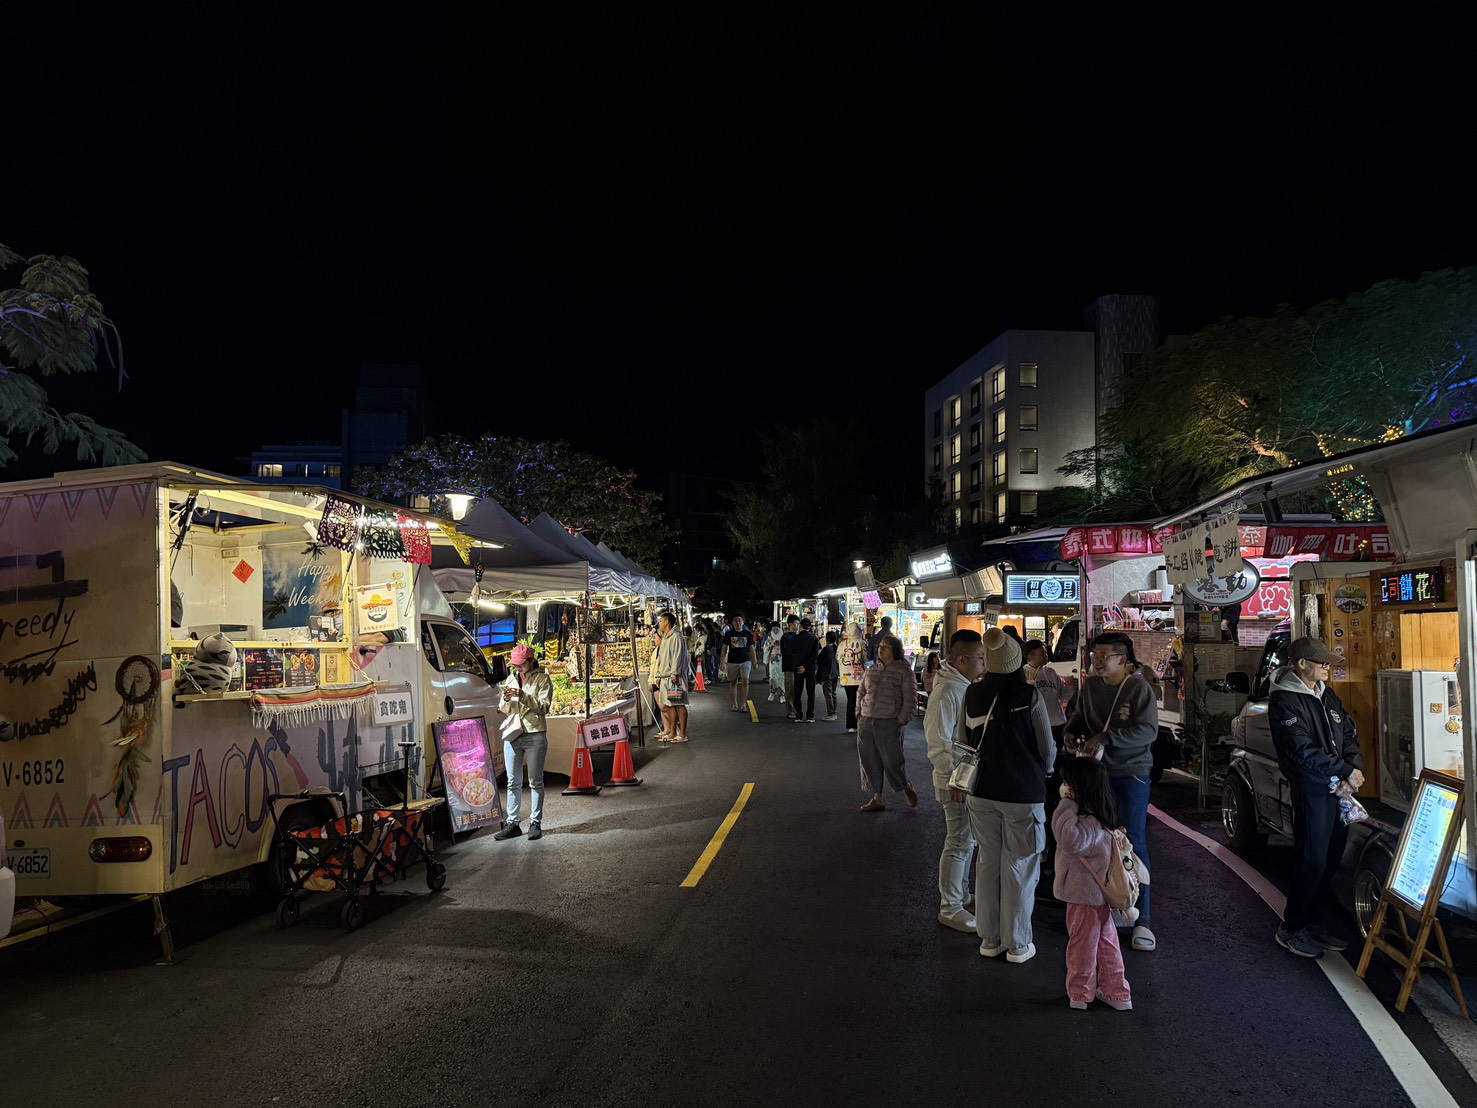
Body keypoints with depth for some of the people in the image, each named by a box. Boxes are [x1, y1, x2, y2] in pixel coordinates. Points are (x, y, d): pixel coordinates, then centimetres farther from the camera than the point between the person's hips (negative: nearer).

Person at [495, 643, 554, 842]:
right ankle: (512, 823, 11)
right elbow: (504, 711, 15)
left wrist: (523, 696, -19)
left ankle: (535, 823, 8)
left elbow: (544, 707, -10)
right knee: (513, 782, 6)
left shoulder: (542, 679, 1)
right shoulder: (511, 679, 15)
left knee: (535, 781, 1)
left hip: (535, 734, -5)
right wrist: (506, 699, -7)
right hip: (512, 734, 5)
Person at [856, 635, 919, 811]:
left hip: (889, 724, -5)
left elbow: (910, 699, -5)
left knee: (892, 762, -3)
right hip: (866, 723, 5)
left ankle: (907, 788, 25)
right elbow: (862, 694, 23)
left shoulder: (904, 671, -3)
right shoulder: (871, 671, 13)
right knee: (870, 762, 7)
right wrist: (861, 715, 13)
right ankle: (877, 799, 18)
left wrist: (901, 721, -10)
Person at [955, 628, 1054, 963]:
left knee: (987, 863, 15)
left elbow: (963, 743, 4)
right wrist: (1040, 772, 16)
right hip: (1023, 793, -4)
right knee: (1019, 868, 8)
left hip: (981, 793, 4)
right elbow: (1047, 748, -5)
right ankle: (1017, 944, 17)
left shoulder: (972, 694, -3)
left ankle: (989, 939, 25)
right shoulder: (1029, 695, -13)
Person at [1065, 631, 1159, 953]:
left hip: (1132, 773, -5)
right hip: (1096, 771, 5)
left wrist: (1106, 738, -26)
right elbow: (1079, 718, 15)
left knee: (1134, 845, -1)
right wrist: (1071, 732, -7)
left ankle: (1141, 919, 8)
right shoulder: (1090, 686, 2)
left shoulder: (1138, 687, -13)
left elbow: (1149, 730, -20)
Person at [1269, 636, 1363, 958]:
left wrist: (1355, 768, -1)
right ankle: (1291, 929, 8)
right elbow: (1302, 751, -18)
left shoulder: (1327, 695, 15)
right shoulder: (1284, 700, -12)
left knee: (1330, 861, 12)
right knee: (1313, 861, -6)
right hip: (1311, 790, -8)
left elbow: (1349, 734, 17)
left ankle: (1313, 925, 24)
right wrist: (1345, 771, -14)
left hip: (1339, 789, 8)